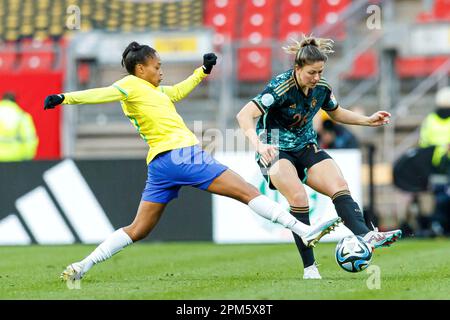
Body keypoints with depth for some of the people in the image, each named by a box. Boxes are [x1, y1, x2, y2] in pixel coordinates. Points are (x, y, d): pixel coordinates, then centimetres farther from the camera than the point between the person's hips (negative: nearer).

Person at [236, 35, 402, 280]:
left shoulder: (322, 88, -3)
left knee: (340, 186, -18)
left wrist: (368, 120, 7)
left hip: (305, 148, 6)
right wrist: (258, 144, -46)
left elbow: (336, 113, 19)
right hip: (275, 150, -6)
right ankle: (309, 267, -24)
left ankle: (365, 235, -35)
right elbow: (244, 115, -30)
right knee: (299, 198, -28)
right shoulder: (281, 88, -23)